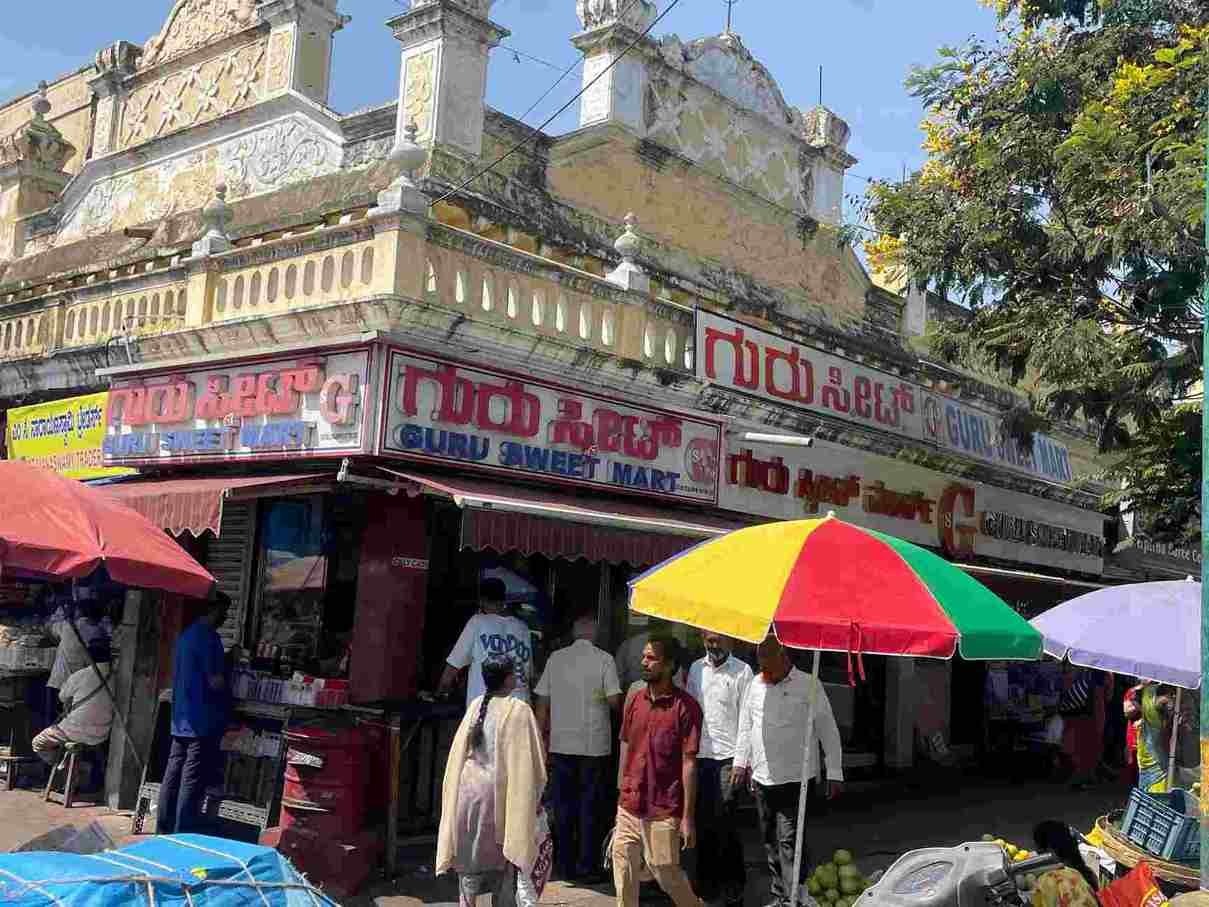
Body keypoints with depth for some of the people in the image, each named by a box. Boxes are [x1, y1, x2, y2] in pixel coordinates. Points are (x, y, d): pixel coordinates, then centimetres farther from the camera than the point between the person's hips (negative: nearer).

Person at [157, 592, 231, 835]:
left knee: (173, 776, 12)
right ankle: (182, 835, -1)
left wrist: (226, 659, 20)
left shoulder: (186, 634, 13)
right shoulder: (208, 637, -15)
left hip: (181, 719, 9)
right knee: (192, 782, -4)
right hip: (203, 721, -9)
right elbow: (215, 682, -18)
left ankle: (163, 831, 18)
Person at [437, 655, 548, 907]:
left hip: (468, 788, 4)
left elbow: (460, 752, 8)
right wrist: (534, 799, 2)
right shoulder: (519, 710, -12)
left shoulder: (476, 705, 2)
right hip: (501, 792, -4)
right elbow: (530, 760, -11)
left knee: (470, 860, 15)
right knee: (504, 865, 10)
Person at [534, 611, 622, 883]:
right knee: (590, 807, 6)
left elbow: (542, 702, 5)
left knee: (563, 807, 10)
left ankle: (566, 866, 16)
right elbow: (614, 700, -12)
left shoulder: (556, 658, 3)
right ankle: (587, 866, 9)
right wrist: (619, 708, 12)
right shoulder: (603, 659, -6)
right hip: (594, 744, -3)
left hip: (561, 743, 3)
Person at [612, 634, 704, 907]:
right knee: (624, 873, 8)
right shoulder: (634, 701, 6)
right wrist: (621, 796, 13)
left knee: (666, 873, 4)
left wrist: (688, 816, -12)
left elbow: (689, 763, -11)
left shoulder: (685, 707, -11)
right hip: (629, 808, 5)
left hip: (663, 812, -5)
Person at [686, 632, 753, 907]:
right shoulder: (696, 668, 11)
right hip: (699, 754, 5)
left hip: (727, 755, -4)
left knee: (724, 820, -4)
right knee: (703, 819, 10)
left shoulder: (742, 671, -3)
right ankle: (707, 879, 22)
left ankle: (733, 883, 8)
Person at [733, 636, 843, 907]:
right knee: (770, 840, 13)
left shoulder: (808, 686, -7)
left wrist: (834, 773, -6)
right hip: (762, 778, 6)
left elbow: (828, 730, -5)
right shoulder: (756, 684, 8)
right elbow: (746, 725, 19)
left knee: (790, 839, -12)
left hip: (795, 778, -6)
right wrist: (740, 761, 15)